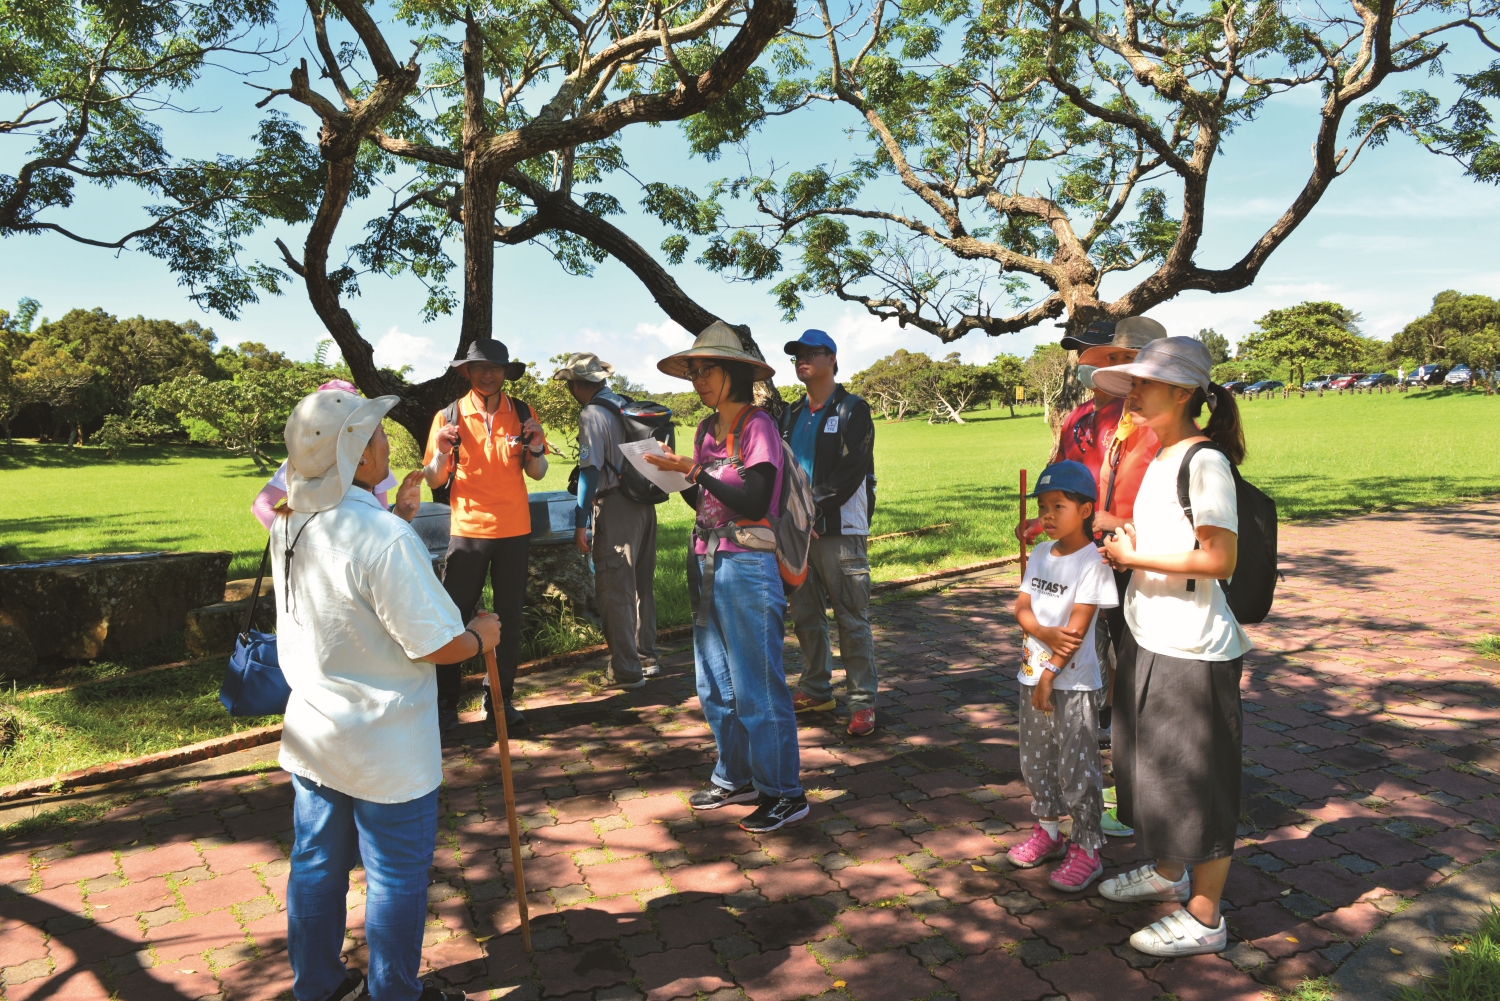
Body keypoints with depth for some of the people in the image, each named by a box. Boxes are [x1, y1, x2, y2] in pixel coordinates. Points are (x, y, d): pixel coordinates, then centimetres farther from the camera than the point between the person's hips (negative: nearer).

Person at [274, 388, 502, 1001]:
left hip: (311, 736, 8)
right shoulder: (385, 538, -27)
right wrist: (481, 636, -5)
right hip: (385, 748, -8)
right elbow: (434, 645, -25)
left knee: (316, 866, 21)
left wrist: (397, 510, 16)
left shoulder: (291, 524, -1)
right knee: (396, 879, 11)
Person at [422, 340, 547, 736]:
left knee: (509, 616, 6)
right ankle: (445, 702, 10)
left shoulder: (522, 414, 4)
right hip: (467, 529, -2)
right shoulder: (449, 417, -1)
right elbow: (433, 481, 0)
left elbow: (537, 473, 8)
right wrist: (441, 454, -19)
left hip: (514, 530, 2)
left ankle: (500, 699, 16)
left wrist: (535, 448, -11)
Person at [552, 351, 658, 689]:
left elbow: (590, 469, -17)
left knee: (615, 589, -2)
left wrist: (581, 522, -15)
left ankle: (626, 670, 1)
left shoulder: (592, 413, -11)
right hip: (644, 505, 8)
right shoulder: (628, 405, 12)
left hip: (615, 508, -8)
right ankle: (646, 656, 28)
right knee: (642, 584, 17)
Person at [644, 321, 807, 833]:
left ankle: (784, 793, 11)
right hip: (708, 565, 8)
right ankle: (736, 777, 30)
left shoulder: (757, 426, -10)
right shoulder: (707, 430, 12)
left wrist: (696, 470, -19)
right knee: (715, 685, 15)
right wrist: (677, 476, -2)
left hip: (747, 568, -8)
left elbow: (753, 503, -19)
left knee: (757, 685, -2)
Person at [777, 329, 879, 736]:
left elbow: (851, 471, -12)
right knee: (806, 616, 12)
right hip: (797, 531, 6)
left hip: (841, 531, -6)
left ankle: (862, 702, 3)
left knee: (852, 618, -5)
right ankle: (815, 690, 25)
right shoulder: (792, 414, 18)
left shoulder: (853, 410, -1)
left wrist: (812, 508, -15)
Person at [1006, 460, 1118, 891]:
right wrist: (1046, 633, -19)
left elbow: (1077, 627, -18)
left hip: (1074, 683, -7)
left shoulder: (1092, 562, -15)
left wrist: (1050, 674, -18)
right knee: (1035, 760, 18)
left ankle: (1086, 849, 14)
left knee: (1077, 768, 1)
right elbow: (1021, 607, 1)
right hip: (1033, 675, 8)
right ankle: (1048, 830, 35)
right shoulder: (1040, 554, 7)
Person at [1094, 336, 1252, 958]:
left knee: (1198, 779, 3)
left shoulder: (1206, 461, -17)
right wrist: (1123, 544, 6)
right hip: (1148, 639, 9)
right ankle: (1167, 872, 42)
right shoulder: (1158, 459, 11)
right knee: (1151, 763, 22)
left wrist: (1136, 557, -17)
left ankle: (1204, 919, 17)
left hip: (1193, 650, -9)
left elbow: (1220, 559, -24)